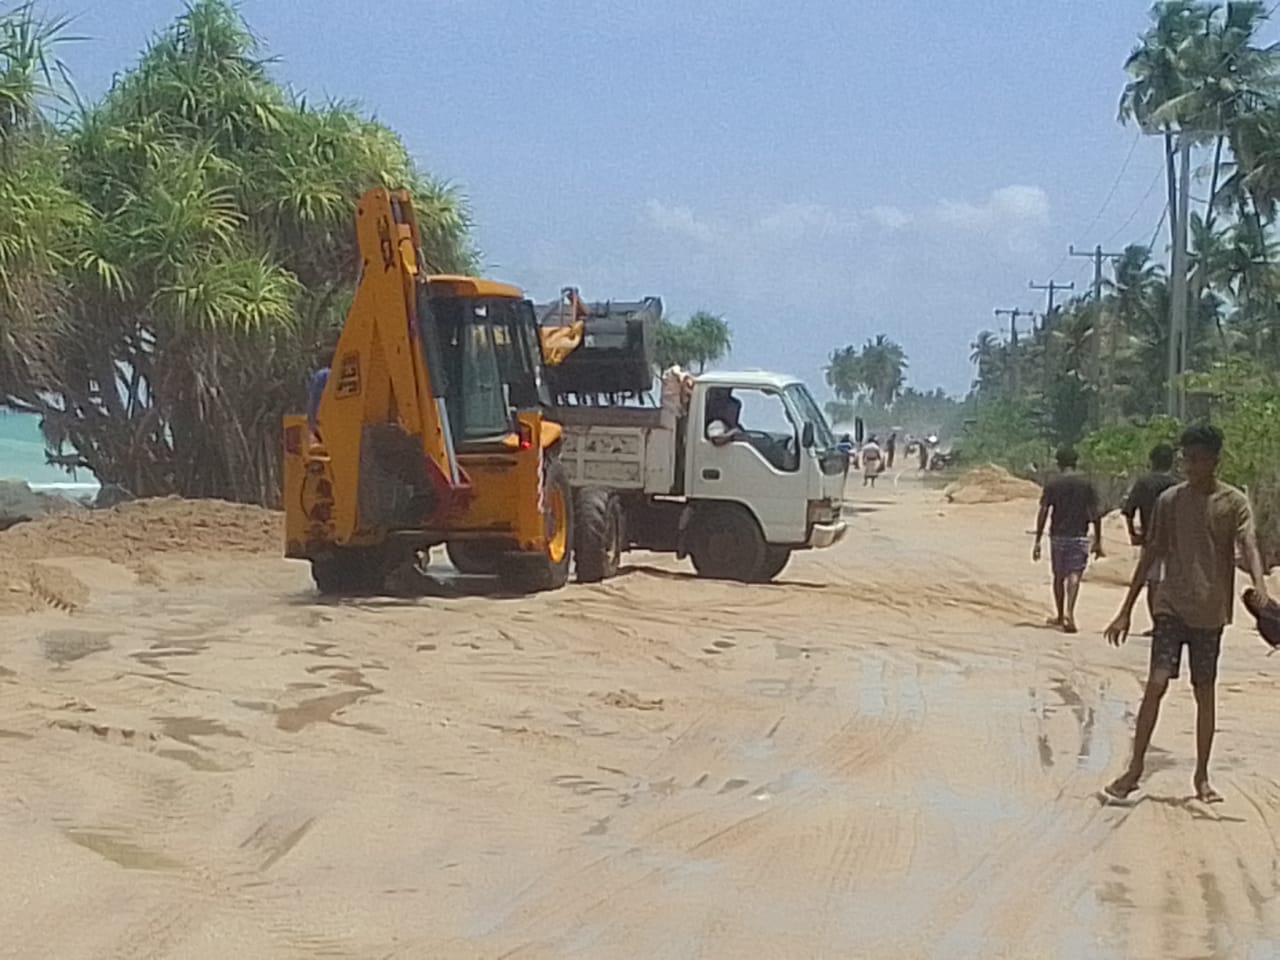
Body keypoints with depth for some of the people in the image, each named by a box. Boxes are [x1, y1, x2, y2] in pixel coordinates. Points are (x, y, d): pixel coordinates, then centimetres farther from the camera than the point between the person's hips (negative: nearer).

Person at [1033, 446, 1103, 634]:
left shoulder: (1052, 485, -1)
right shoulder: (1086, 484, 0)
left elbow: (1043, 513, -5)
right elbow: (1095, 514, -2)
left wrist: (1037, 541, -2)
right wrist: (1098, 541, 5)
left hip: (1058, 536, 1)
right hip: (1079, 536, -1)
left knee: (1059, 576, 14)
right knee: (1074, 575, -6)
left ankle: (1060, 616, 25)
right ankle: (1069, 613, -26)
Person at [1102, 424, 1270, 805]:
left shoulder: (1233, 502, -3)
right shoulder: (1169, 500, 3)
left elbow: (1249, 547, -18)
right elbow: (1150, 555, 7)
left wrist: (1261, 591, -38)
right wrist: (1126, 611, 5)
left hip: (1210, 612, -1)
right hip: (1171, 606, 1)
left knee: (1204, 693, 7)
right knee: (1156, 684, -10)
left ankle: (1202, 777, 19)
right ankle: (1134, 770, -3)